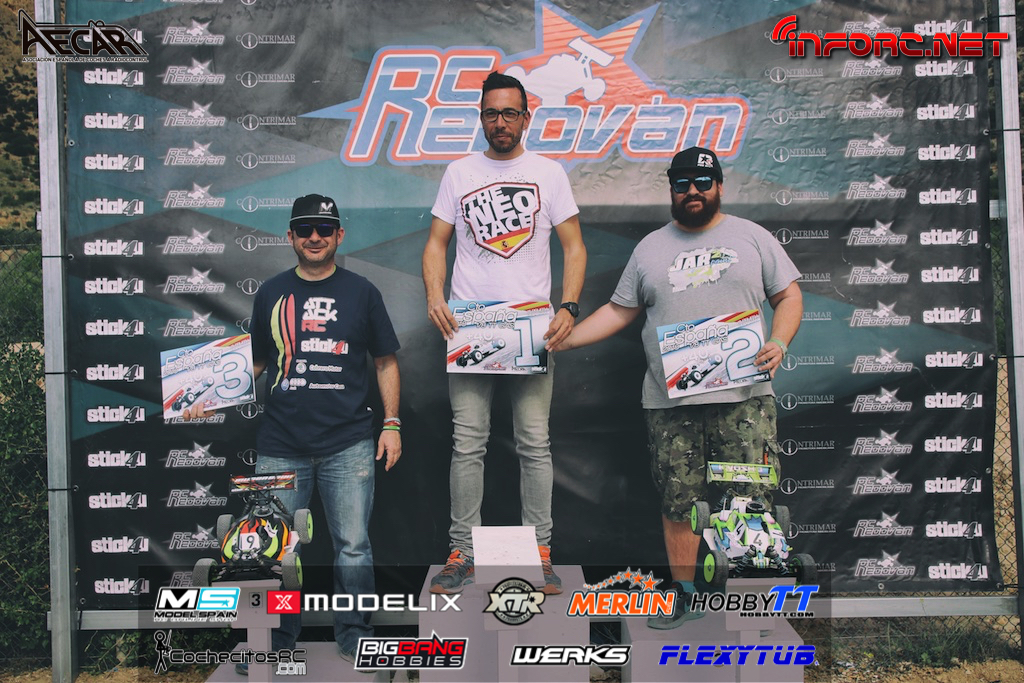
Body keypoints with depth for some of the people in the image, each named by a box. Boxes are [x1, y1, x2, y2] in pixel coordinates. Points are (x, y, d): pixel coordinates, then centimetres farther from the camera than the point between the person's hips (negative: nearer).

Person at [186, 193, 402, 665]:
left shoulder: (360, 292, 8)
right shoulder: (271, 294, 11)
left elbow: (385, 362, 10)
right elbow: (254, 363, 17)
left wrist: (392, 423, 3)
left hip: (349, 445, -1)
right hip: (281, 448, 1)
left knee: (353, 547, 1)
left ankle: (354, 639, 18)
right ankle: (275, 644, 21)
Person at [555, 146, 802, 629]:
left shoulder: (751, 237, 10)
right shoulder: (650, 248, 15)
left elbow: (789, 296, 10)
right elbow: (618, 311, 16)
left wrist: (779, 343, -8)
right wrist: (563, 339, 7)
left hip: (742, 395, -2)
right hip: (670, 402, 2)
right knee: (677, 501, 6)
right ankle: (684, 594, 20)